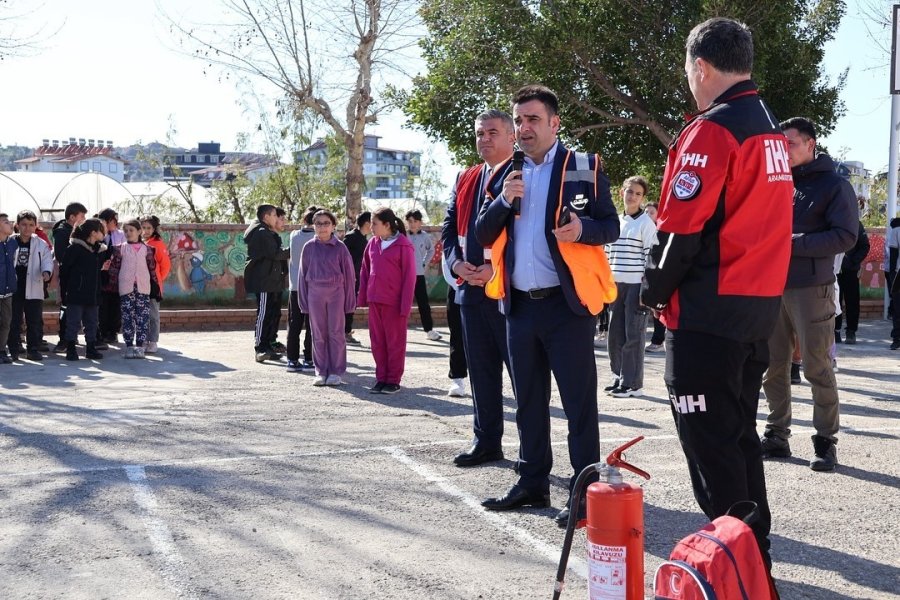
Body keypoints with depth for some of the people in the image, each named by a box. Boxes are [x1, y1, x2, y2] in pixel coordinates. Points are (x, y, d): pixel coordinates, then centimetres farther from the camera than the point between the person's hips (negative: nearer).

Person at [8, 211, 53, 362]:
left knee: (35, 321, 4)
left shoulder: (41, 244, 3)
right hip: (13, 288, 0)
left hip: (33, 289, 0)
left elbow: (47, 260, -4)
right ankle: (13, 349, 15)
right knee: (13, 321, 6)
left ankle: (33, 349, 13)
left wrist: (46, 272, -25)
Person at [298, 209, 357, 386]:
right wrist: (304, 301, 4)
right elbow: (303, 274, 7)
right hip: (315, 293, 2)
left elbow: (348, 274, 1)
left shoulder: (340, 247, -1)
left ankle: (336, 372, 8)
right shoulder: (309, 247, 4)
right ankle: (321, 371, 13)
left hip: (336, 293, -2)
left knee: (336, 333, 1)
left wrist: (350, 300, -1)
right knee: (318, 335, 6)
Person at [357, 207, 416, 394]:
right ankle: (381, 378, 18)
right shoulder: (373, 243, 8)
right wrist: (362, 297, 8)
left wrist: (405, 305, -13)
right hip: (374, 301, 6)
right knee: (377, 341, 9)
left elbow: (409, 277, -10)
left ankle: (393, 380, 11)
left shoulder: (404, 246, -9)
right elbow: (365, 271, 14)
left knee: (395, 342, 4)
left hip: (394, 303, -6)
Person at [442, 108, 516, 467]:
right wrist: (456, 262, -1)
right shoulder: (465, 180, 18)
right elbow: (449, 228, 17)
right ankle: (486, 442, 23)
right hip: (471, 288, 7)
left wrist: (498, 268, -19)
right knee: (481, 370, 13)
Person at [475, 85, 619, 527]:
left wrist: (583, 228, -24)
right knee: (528, 402, 14)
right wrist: (503, 200, -9)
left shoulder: (584, 168, 0)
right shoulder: (505, 175, 14)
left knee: (578, 402, -3)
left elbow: (611, 226, -3)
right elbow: (482, 235, 9)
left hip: (567, 303, -5)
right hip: (519, 305, 6)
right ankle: (533, 482, 24)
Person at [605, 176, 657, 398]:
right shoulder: (615, 221, 15)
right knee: (615, 334, 7)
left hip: (636, 285, -6)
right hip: (616, 285, 6)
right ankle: (619, 377, 19)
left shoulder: (646, 223, -4)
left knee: (633, 335, -5)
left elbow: (651, 257, -8)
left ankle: (633, 384, 0)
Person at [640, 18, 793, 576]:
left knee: (709, 441, -1)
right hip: (761, 305, 9)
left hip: (709, 312, -9)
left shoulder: (712, 130, -15)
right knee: (740, 433, 17)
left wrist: (655, 290, -3)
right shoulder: (772, 131, 14)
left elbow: (681, 227, -18)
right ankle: (755, 555, 24)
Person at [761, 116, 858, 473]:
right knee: (773, 367, 8)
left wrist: (792, 243, -16)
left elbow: (845, 237, -10)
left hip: (811, 288, -5)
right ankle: (776, 436, 18)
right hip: (771, 287, 5)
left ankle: (825, 442, 7)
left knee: (818, 368, -2)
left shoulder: (834, 185, 0)